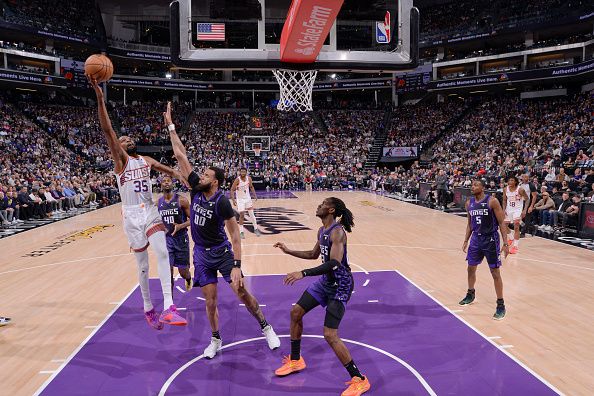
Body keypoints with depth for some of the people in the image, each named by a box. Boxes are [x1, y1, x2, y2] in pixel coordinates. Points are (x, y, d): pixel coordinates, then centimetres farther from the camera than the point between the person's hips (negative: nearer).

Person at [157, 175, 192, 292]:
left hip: (181, 238, -2)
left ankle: (188, 280, 46)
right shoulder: (158, 203, 2)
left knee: (183, 271, 8)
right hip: (166, 238, 2)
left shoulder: (181, 200, -10)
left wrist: (181, 226, -24)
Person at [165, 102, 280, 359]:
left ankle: (266, 328, 16)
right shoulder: (196, 189, -6)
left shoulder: (222, 202, -20)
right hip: (201, 253, 5)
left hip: (221, 251, -5)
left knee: (242, 293, -3)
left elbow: (235, 236, -20)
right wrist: (170, 125, -4)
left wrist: (237, 266, -27)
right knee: (210, 300, 9)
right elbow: (180, 155, -5)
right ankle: (216, 340, 27)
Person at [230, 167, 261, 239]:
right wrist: (233, 200, -25)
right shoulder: (237, 180, -20)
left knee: (252, 214, 3)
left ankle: (256, 229, 16)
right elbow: (232, 190, -16)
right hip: (240, 199, -3)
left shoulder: (249, 178, -7)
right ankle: (241, 232, 10)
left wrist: (255, 195, 2)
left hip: (248, 198, 3)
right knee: (242, 215, -2)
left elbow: (251, 187, 11)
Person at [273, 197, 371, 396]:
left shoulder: (337, 232, -23)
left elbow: (334, 264, -35)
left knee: (330, 335, -14)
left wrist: (303, 273, -39)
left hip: (340, 285, -10)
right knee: (296, 312, 13)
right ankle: (295, 361, 31)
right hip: (326, 280, 10)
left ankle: (359, 380, 3)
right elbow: (314, 255, 22)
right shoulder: (322, 230, 6)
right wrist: (288, 251, 18)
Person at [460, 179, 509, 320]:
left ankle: (501, 305, 8)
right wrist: (466, 240, 13)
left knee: (495, 273, -2)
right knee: (471, 268, 16)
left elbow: (502, 222, -13)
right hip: (476, 239, 6)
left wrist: (505, 243, -17)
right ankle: (470, 295, 38)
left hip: (490, 240, -6)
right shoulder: (469, 203, 3)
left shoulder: (492, 201, -14)